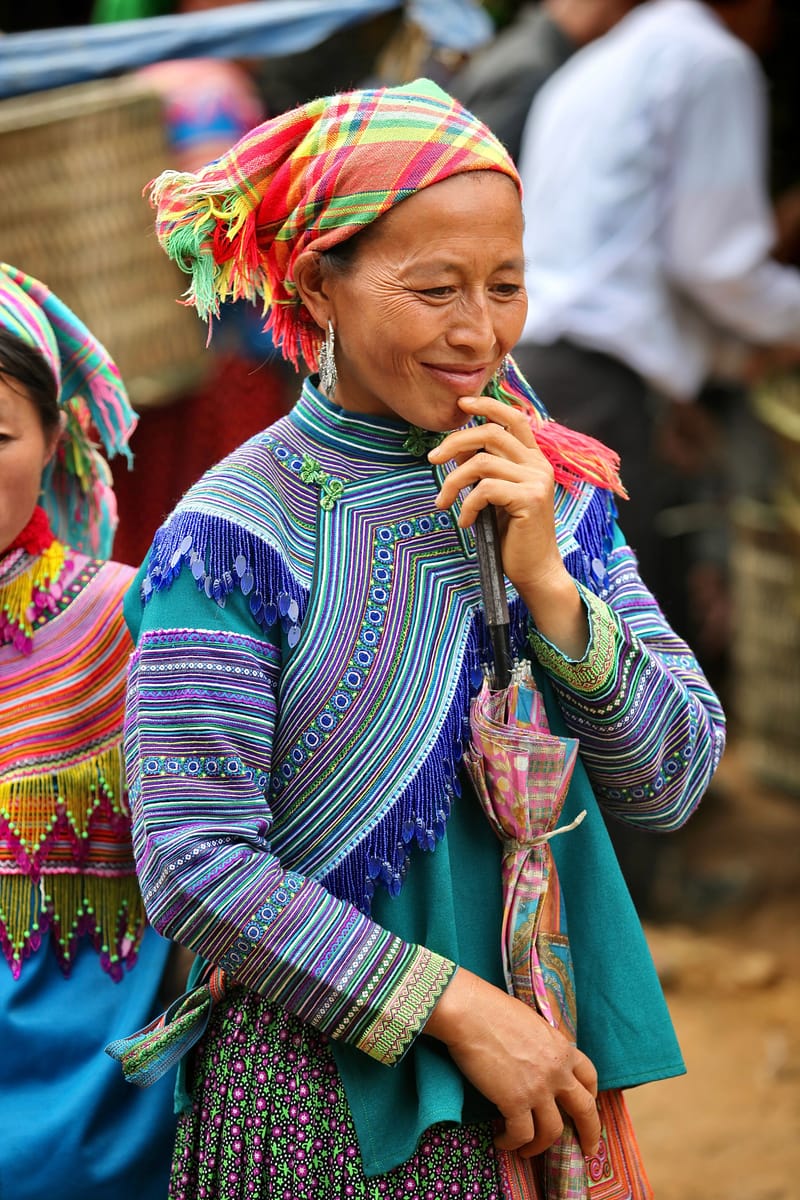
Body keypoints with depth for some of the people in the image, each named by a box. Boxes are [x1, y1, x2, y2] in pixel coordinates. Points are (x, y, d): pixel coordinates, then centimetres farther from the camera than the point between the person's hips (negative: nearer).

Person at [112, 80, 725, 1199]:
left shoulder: (558, 497, 3)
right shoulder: (236, 535, -13)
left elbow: (670, 786, -2)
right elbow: (192, 867, -17)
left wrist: (548, 584, -16)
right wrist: (459, 1006, -19)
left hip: (544, 1079, 5)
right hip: (321, 1097, -4)